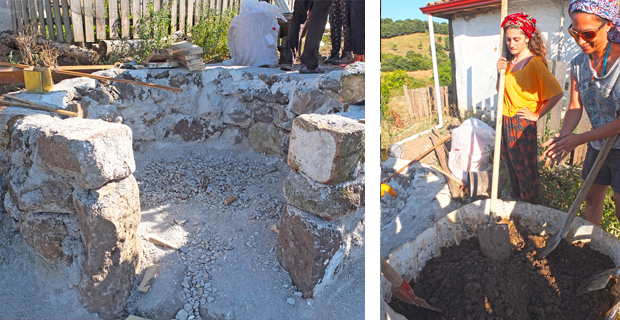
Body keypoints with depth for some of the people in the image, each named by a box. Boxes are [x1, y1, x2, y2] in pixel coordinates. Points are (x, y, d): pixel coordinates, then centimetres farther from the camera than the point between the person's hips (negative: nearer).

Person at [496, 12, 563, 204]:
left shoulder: (535, 63, -16)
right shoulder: (509, 62, 6)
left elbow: (557, 93, -23)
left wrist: (537, 115, -15)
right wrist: (500, 72, -4)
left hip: (523, 123, -7)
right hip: (505, 120, 7)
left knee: (525, 166, 5)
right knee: (510, 161, 20)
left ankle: (530, 205, 21)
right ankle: (515, 195, 41)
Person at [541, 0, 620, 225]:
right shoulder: (578, 64, -2)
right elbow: (574, 107, -1)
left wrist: (580, 139, -23)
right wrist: (564, 136, -19)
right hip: (597, 146, 6)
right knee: (592, 197, 19)